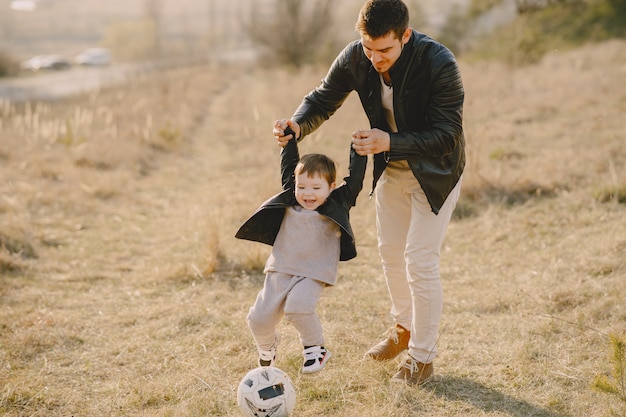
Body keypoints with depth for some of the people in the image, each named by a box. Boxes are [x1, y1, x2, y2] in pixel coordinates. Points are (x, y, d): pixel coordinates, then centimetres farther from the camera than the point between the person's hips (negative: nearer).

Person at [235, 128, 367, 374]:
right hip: (280, 270, 4)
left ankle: (315, 348, -3)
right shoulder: (290, 200, 7)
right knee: (259, 317, -3)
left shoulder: (337, 205, -2)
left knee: (297, 307, -29)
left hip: (314, 274, -4)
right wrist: (289, 138, 13)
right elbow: (288, 166, 12)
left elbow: (355, 179, -5)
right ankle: (267, 349, 30)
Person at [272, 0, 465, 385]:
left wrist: (390, 143, -45)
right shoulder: (355, 58, -19)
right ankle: (404, 329, 41)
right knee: (391, 251, 18)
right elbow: (324, 100, -4)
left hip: (436, 170, -6)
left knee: (420, 261, -7)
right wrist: (298, 125, -27)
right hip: (390, 166, 6)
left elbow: (446, 136, -32)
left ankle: (423, 359, 9)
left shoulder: (439, 64, -34)